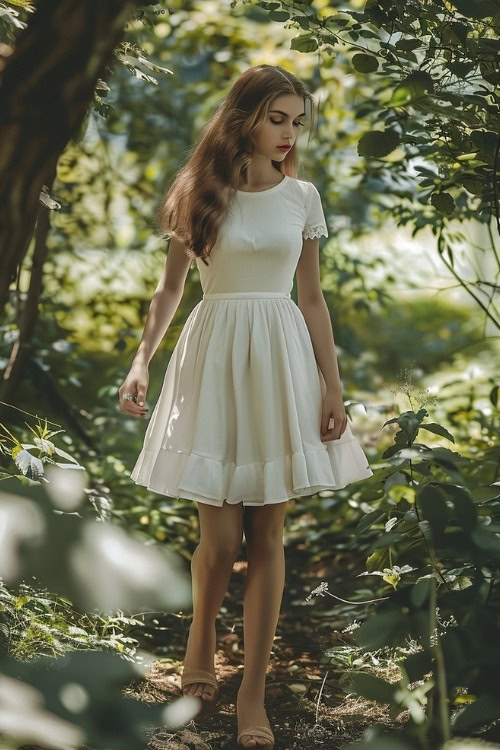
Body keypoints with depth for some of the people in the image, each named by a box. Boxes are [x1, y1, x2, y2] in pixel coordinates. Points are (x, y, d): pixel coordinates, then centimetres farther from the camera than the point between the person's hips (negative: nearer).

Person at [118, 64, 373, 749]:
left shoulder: (302, 196, 7)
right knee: (220, 537, -3)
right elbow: (170, 289, 5)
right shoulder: (199, 195, 2)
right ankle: (202, 634, 29)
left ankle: (253, 690, 10)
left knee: (267, 534, 1)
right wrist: (142, 360, -8)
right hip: (215, 356, -1)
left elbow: (312, 297, 9)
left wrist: (332, 383, 3)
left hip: (282, 359, 2)